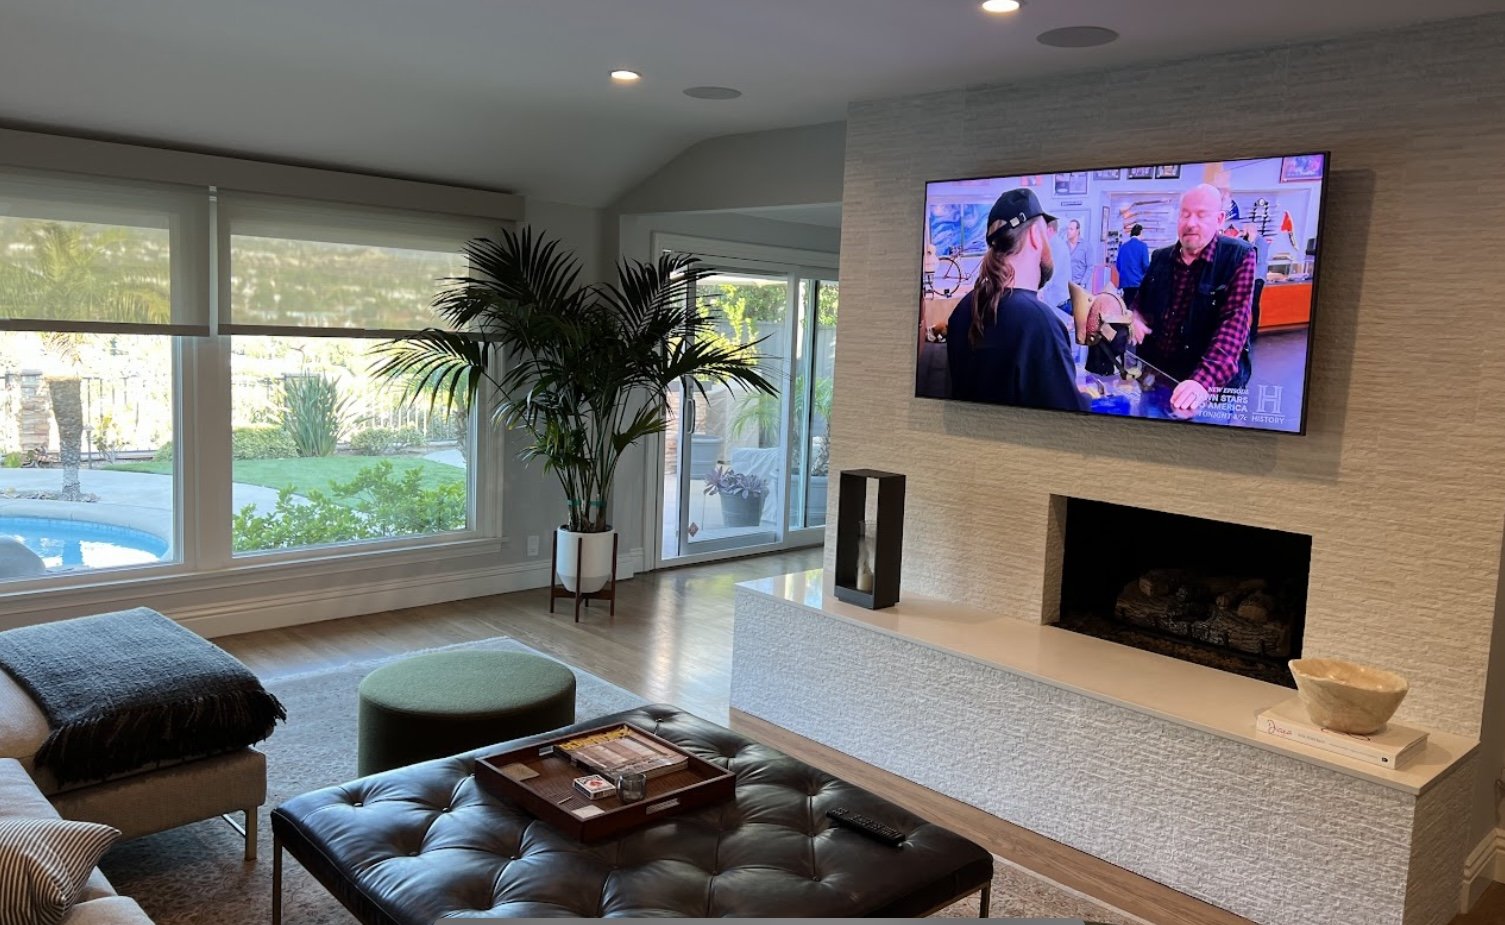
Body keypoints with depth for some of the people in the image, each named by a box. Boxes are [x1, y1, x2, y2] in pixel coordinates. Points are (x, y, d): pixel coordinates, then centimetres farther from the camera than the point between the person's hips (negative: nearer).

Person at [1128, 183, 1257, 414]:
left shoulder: (1239, 257, -8)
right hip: (1154, 369, 4)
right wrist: (1135, 316, 0)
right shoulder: (1160, 257, 7)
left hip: (1215, 378, -4)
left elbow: (1234, 324, -20)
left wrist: (1203, 380, -35)